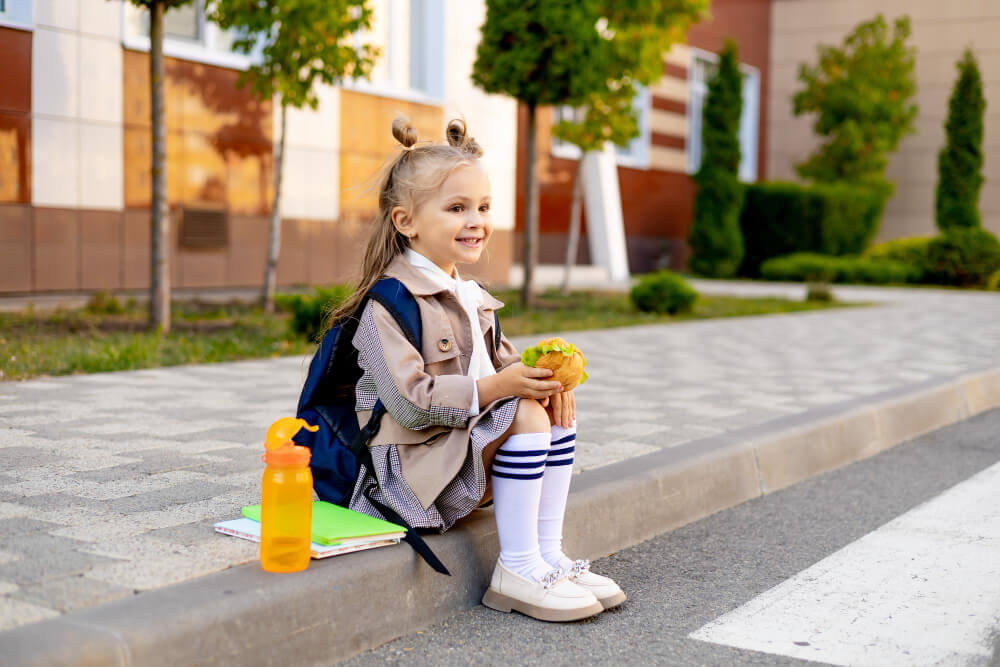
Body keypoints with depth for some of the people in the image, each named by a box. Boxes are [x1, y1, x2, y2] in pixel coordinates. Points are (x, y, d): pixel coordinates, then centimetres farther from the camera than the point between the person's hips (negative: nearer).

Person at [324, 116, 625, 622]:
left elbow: (501, 361, 16)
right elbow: (410, 401, -24)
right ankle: (516, 572, -18)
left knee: (556, 408, -2)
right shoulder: (389, 302, -16)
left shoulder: (469, 297, 15)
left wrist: (538, 375, -7)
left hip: (464, 444, 9)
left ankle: (548, 556, -2)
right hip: (410, 464, -9)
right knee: (525, 414, -23)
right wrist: (495, 387, -26)